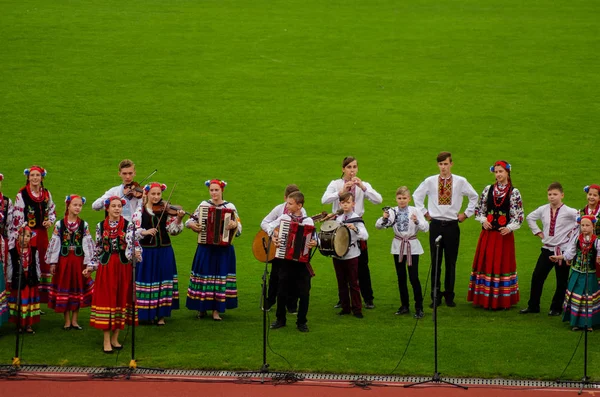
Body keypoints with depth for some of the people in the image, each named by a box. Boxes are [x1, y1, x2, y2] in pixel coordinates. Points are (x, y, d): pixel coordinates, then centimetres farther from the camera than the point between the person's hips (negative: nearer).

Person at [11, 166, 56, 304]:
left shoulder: (46, 194, 8)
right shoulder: (22, 195, -9)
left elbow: (52, 211, 20)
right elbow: (17, 218, -9)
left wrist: (50, 221, -2)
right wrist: (16, 239, -11)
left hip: (42, 233, 6)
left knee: (43, 264, 9)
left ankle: (40, 297, 18)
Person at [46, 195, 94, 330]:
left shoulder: (84, 225, 1)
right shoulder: (59, 224, -3)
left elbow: (87, 244, 0)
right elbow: (55, 243, -2)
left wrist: (87, 263, -4)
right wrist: (53, 262, -4)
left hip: (78, 260, 1)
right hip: (64, 259, -1)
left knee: (78, 288, 6)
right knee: (64, 288, 4)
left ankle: (74, 320, 16)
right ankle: (67, 321, 13)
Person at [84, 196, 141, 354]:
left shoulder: (128, 225, 0)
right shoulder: (101, 226, 4)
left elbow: (131, 244, -12)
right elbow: (97, 249, 11)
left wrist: (136, 252, -32)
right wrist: (91, 267, 7)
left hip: (123, 267, 0)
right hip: (105, 267, 0)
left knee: (121, 299, 5)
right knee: (106, 300, -2)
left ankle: (115, 338, 17)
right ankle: (106, 341, 3)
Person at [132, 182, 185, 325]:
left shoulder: (166, 211, 2)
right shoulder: (140, 211, -1)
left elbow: (172, 230, -3)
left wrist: (178, 219, -20)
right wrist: (144, 232, -26)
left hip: (164, 251, 1)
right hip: (147, 251, -1)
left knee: (164, 281, 3)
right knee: (147, 281, 1)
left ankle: (161, 315, 11)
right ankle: (147, 314, 11)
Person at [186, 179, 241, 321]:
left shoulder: (230, 207, 1)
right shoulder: (203, 205, 4)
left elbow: (239, 229, -2)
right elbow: (190, 220, 7)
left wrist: (234, 225, -24)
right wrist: (192, 225, -15)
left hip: (224, 249, -1)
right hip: (205, 248, 1)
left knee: (221, 276, -1)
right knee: (204, 276, 2)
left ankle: (216, 310, 5)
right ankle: (202, 308, 14)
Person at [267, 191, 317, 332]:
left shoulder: (308, 221, -1)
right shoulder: (284, 218, 3)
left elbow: (313, 238, -2)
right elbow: (269, 227, 8)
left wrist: (314, 243, -23)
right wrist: (273, 235, -10)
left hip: (302, 260, -2)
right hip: (286, 260, 2)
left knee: (304, 293, 1)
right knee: (282, 291, 8)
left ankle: (301, 322, 13)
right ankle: (280, 319, 22)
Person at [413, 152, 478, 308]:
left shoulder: (461, 182, -2)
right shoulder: (430, 181, -1)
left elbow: (474, 197, 13)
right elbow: (417, 196, 14)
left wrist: (466, 214, 8)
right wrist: (424, 213, 9)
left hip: (452, 225, 0)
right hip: (435, 225, 0)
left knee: (451, 262, 5)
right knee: (435, 262, 3)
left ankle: (449, 296, 14)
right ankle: (435, 296, 10)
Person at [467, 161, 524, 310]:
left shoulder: (514, 192, -3)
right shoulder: (488, 189, 6)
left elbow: (519, 215, -4)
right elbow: (479, 209, 13)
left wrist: (509, 228, -16)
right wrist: (483, 220, -5)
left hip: (504, 234, -3)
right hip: (488, 233, 3)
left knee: (503, 265, 1)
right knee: (486, 263, 5)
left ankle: (503, 300, 7)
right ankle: (485, 299, 12)